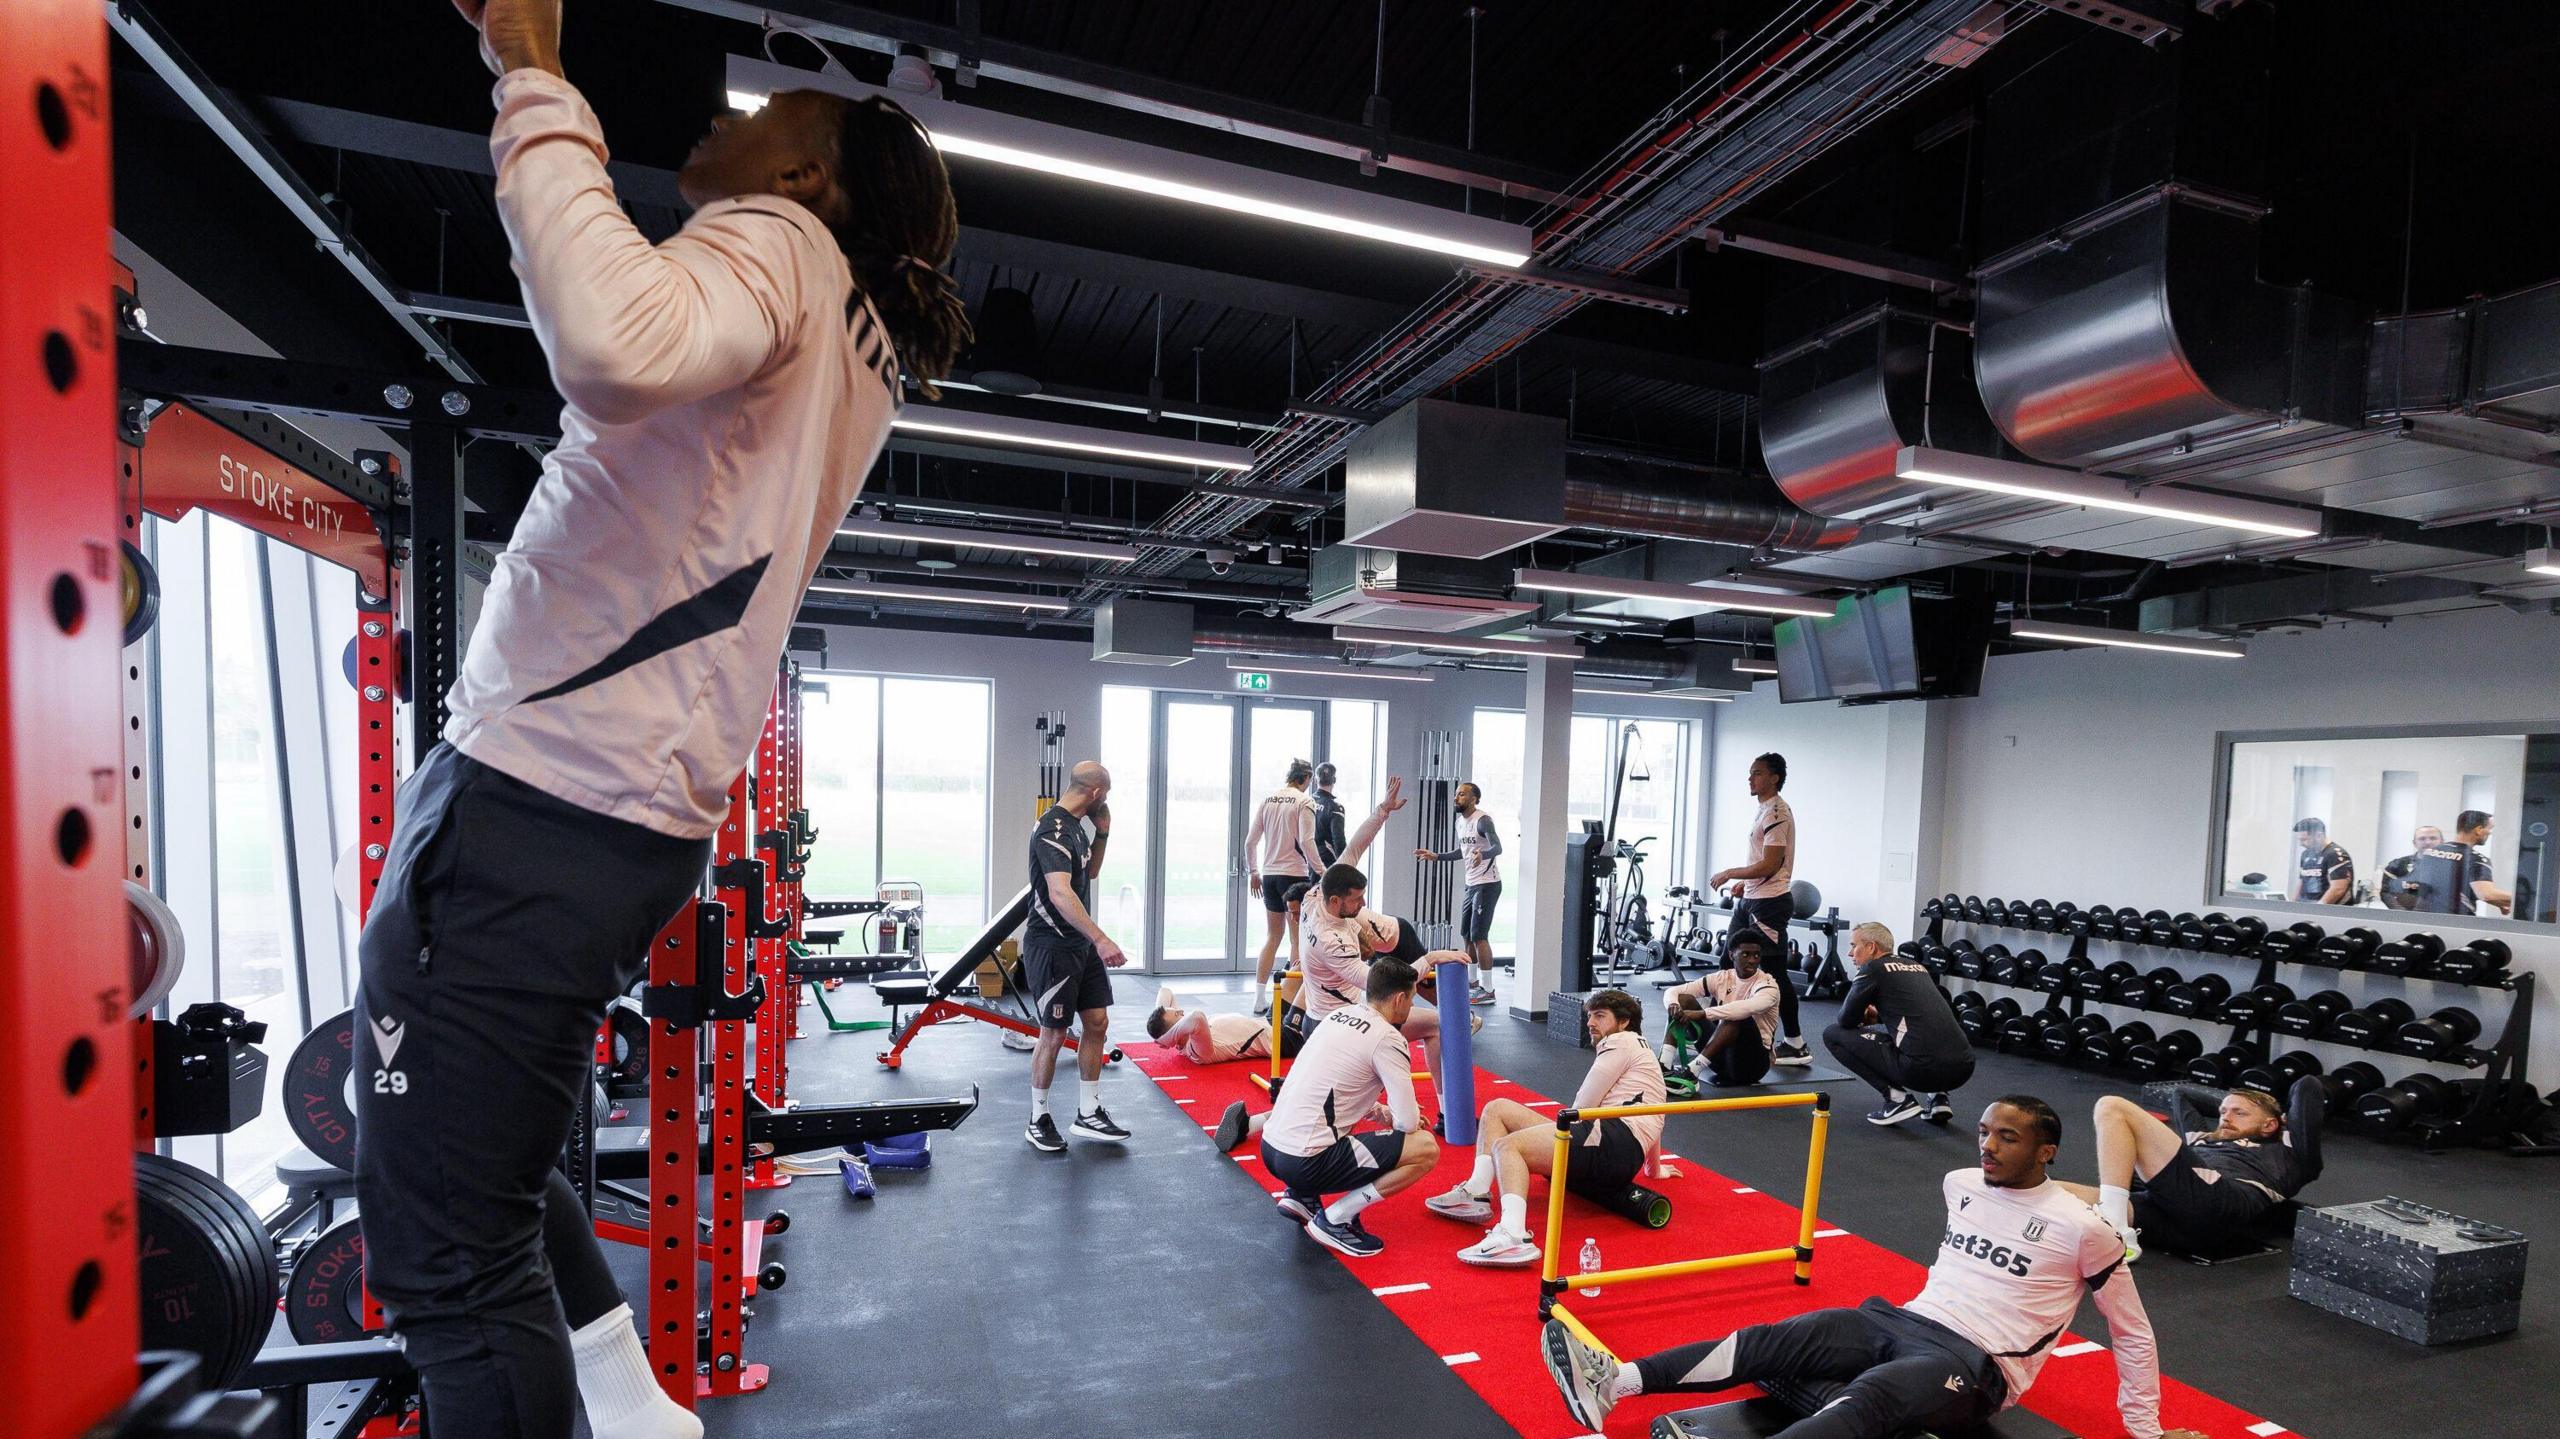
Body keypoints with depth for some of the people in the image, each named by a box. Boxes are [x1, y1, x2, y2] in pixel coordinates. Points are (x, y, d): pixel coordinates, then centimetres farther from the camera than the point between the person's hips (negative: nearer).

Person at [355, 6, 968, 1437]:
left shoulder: (775, 245, -7)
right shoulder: (856, 356, 19)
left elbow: (619, 342, -31)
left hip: (537, 800, -10)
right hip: (634, 818, 10)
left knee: (446, 1250, 2)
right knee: (482, 1150, 27)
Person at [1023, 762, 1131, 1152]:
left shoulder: (1075, 825, 9)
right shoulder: (1053, 830, -22)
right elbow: (1060, 893, -35)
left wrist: (1103, 832, 8)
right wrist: (1101, 939, -43)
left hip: (1082, 944, 9)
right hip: (1052, 947, -9)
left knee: (1097, 1023, 9)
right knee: (1054, 1033, 1)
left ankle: (1088, 1114, 18)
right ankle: (1038, 1120, 17)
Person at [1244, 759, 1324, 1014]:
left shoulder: (1267, 800, 8)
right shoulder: (1304, 802, -7)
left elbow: (1250, 841, 8)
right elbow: (1306, 841, -16)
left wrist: (1253, 872, 18)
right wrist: (1320, 870, -8)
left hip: (1269, 874, 6)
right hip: (1294, 874, -5)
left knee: (1272, 937, 15)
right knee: (1298, 939, 3)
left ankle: (1260, 1000, 15)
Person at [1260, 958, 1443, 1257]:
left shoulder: (1339, 1015, 12)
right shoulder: (1387, 1039, -10)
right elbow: (1408, 1124, -10)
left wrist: (1379, 1110, 19)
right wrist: (1392, 1117, 12)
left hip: (1271, 1147, 8)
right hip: (1306, 1163, -8)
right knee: (1426, 1148, -4)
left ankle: (1301, 1196, 17)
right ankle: (1334, 1219, -4)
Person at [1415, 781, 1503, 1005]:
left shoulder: (1483, 820, -16)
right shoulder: (1460, 821, 11)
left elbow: (1497, 847, -30)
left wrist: (1483, 854, -50)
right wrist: (1435, 855, 22)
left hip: (1487, 884, -9)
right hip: (1471, 884, 9)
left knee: (1479, 936, -9)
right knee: (1466, 935, 14)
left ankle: (1487, 991, -3)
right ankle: (1473, 983, 27)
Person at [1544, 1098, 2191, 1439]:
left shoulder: (2083, 1229, -4)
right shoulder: (1960, 1185, 12)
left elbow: (2133, 1332, 7)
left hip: (1976, 1365, -6)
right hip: (1901, 1319, 6)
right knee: (1770, 1342, -17)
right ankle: (1613, 1384, -31)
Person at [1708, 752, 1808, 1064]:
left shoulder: (1777, 813, -16)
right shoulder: (1762, 811, 16)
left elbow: (1770, 865, -21)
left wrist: (1729, 874, -13)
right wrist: (1744, 884, 16)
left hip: (1769, 904, -10)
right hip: (1750, 900, 10)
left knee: (1774, 973, -5)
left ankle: (1795, 1045, 3)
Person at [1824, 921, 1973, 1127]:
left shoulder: (1873, 969, 1)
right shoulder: (1917, 966, 23)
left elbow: (1846, 1020, 5)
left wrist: (1865, 1017, 27)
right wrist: (1878, 1016, 31)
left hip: (1923, 1068, -8)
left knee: (1833, 1035, 5)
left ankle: (1898, 1097, -1)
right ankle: (1938, 1097, 18)